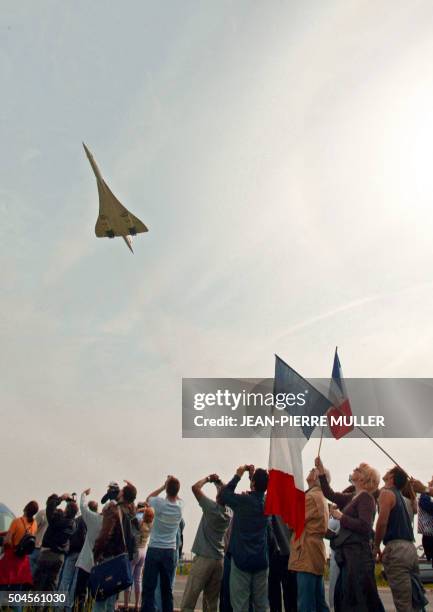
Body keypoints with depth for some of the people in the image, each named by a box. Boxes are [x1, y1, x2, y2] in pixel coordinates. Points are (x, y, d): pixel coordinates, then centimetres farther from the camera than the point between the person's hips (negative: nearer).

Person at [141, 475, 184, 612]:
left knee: (148, 588, 0)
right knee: (167, 589, 9)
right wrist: (174, 483, 8)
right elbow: (177, 497, 21)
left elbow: (148, 498, 11)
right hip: (170, 551, 3)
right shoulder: (180, 506, -3)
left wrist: (163, 486, 7)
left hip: (154, 550, -3)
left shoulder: (160, 503, -11)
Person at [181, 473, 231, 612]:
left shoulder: (212, 507, -13)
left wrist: (208, 478, 2)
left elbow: (195, 487, -10)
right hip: (219, 560, 6)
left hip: (204, 558, -6)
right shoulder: (228, 513, 5)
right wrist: (219, 482, 19)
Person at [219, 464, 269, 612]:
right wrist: (254, 475, 15)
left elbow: (223, 494, 5)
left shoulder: (243, 500, -12)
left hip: (241, 559, -4)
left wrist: (238, 476, 10)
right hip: (261, 560, 4)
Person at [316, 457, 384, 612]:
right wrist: (321, 471, 8)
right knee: (343, 598, 15)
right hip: (349, 554, 9)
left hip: (358, 554, -9)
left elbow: (365, 526, -23)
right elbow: (330, 494, 14)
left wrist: (341, 517, -14)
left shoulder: (365, 497, -11)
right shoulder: (353, 497, 14)